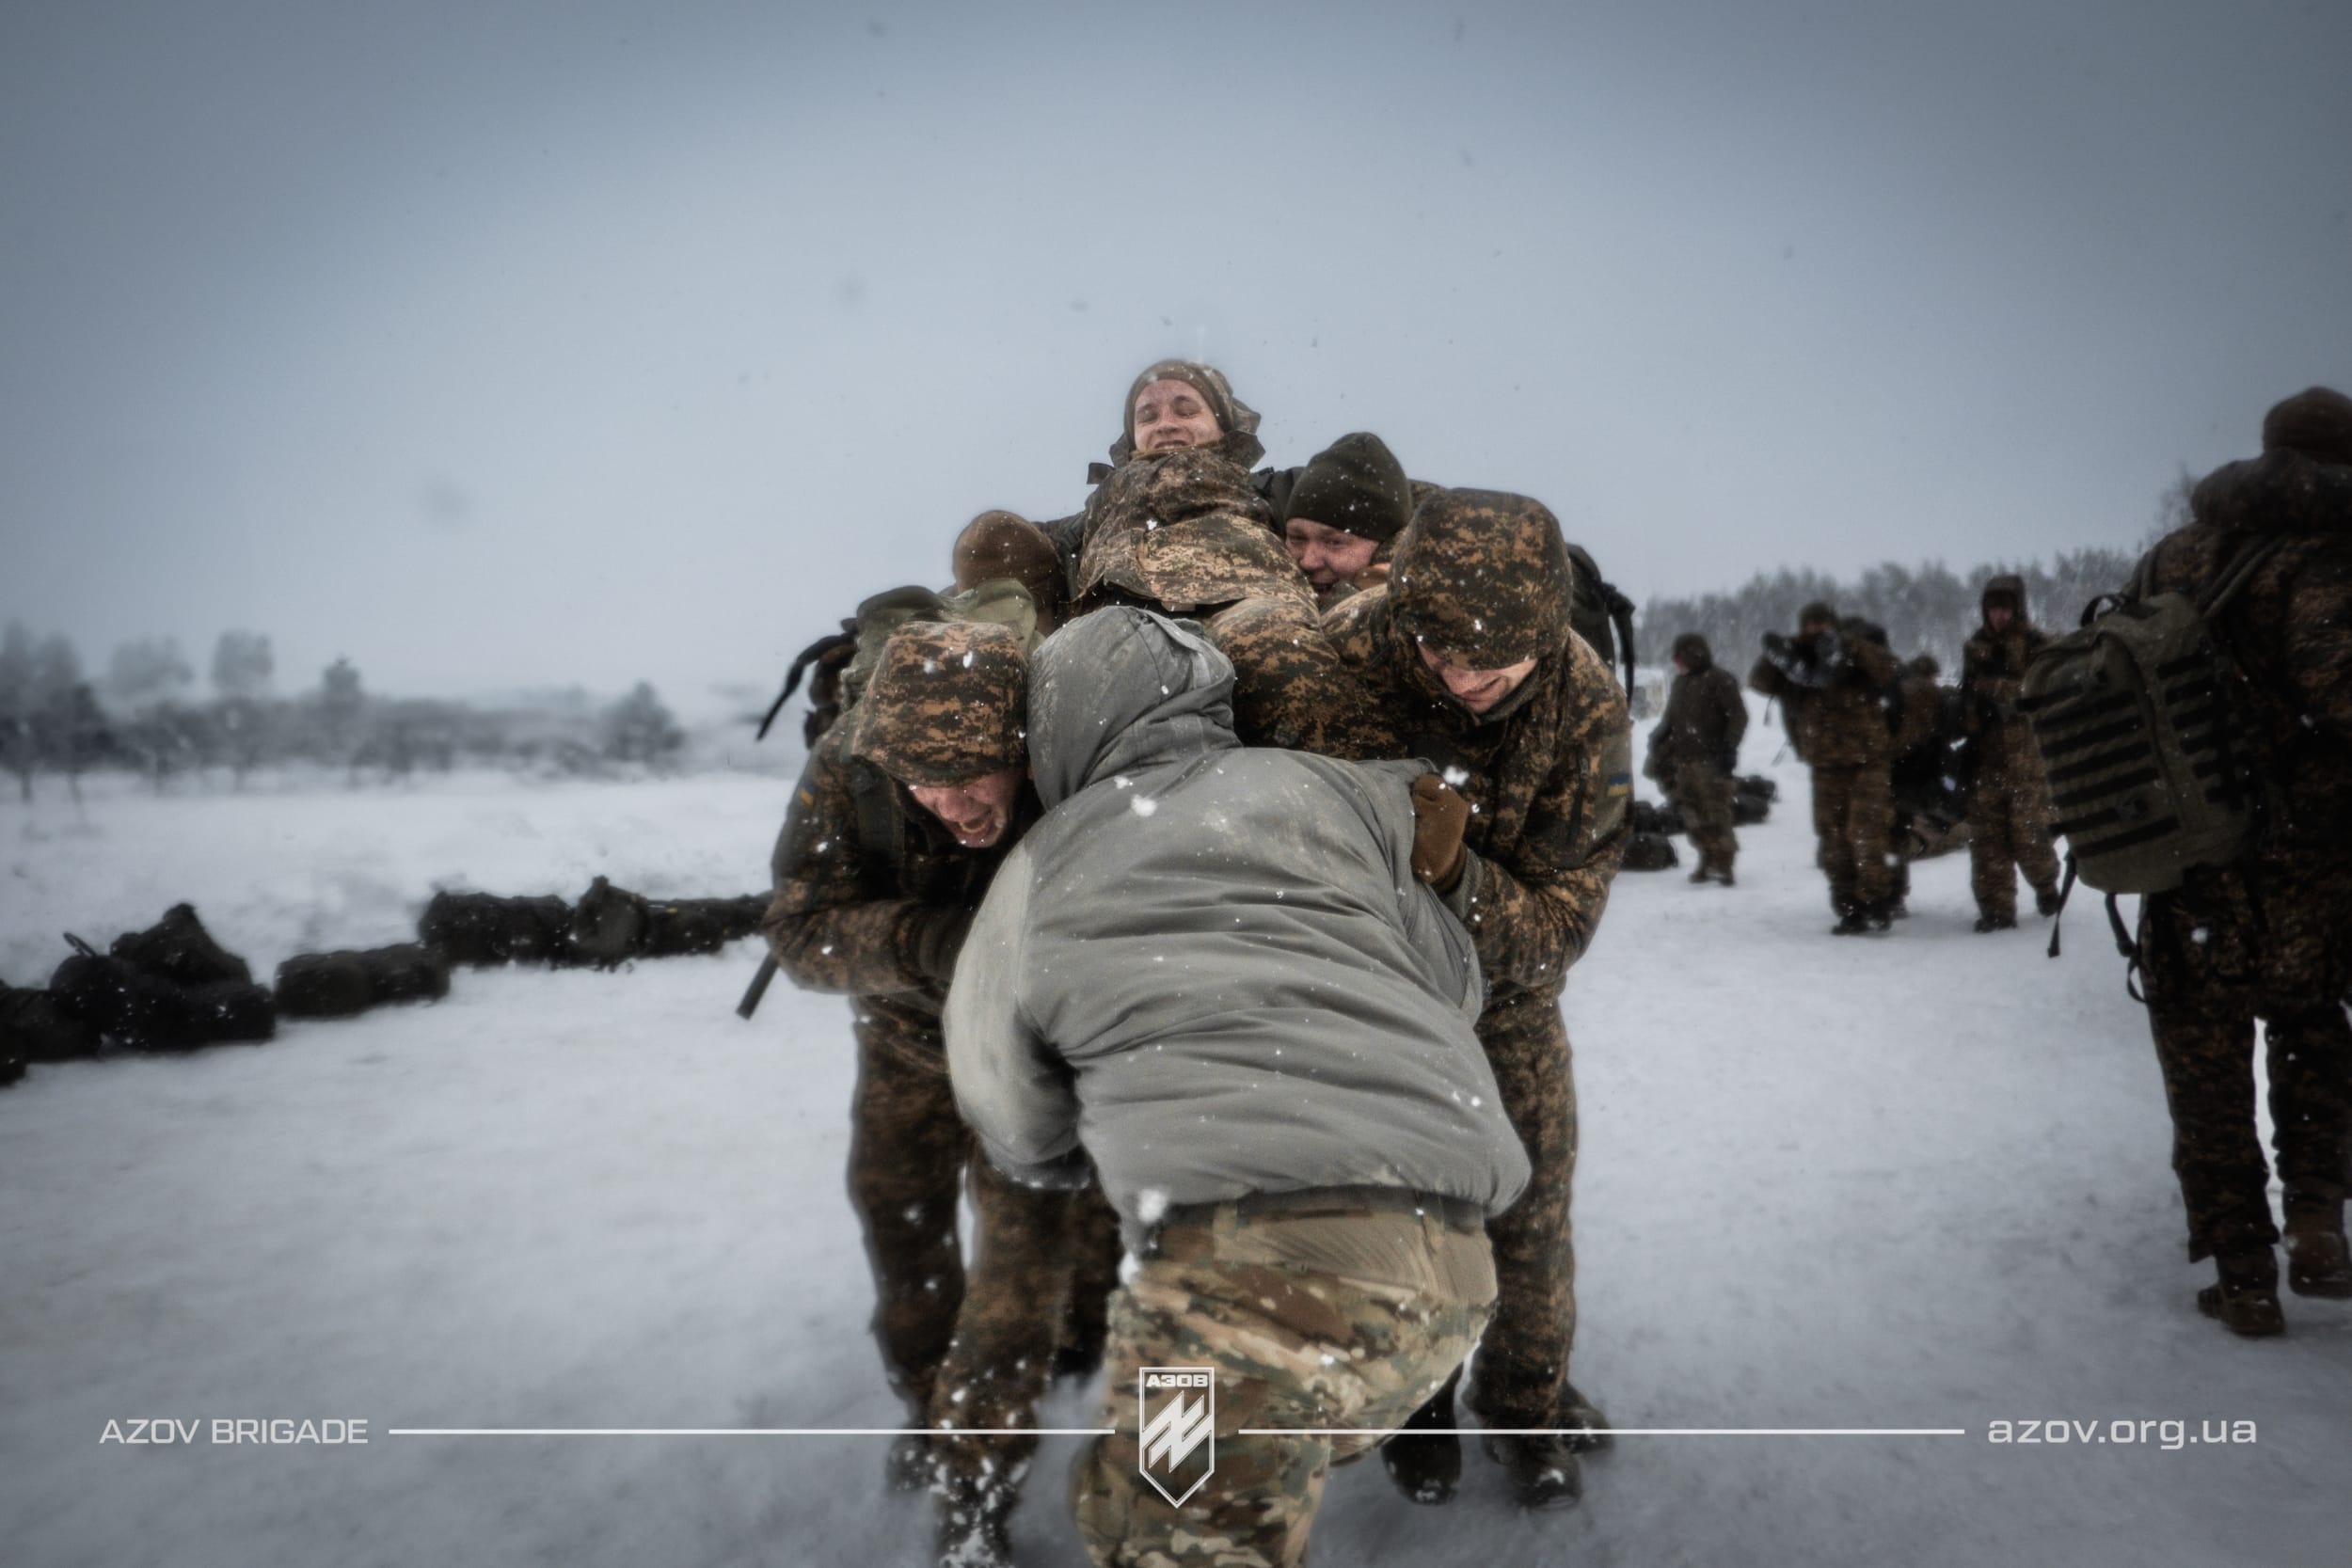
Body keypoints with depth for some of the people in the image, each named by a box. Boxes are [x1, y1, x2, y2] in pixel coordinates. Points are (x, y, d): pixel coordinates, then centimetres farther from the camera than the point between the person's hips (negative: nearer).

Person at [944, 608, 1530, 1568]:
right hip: (1448, 1263, 5)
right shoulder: (1317, 787, 16)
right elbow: (1457, 988, 21)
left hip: (1256, 1248, -5)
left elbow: (1023, 1139, 28)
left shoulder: (1034, 877, 15)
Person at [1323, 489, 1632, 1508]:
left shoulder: (1586, 703, -28)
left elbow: (1561, 918, -28)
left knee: (1532, 1179, 8)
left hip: (1508, 972, 2)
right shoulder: (1340, 654, -33)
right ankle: (1411, 1404, 29)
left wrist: (1460, 882, -47)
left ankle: (1526, 1403, 32)